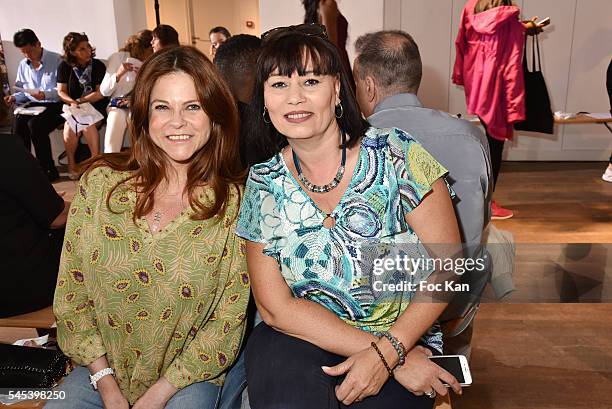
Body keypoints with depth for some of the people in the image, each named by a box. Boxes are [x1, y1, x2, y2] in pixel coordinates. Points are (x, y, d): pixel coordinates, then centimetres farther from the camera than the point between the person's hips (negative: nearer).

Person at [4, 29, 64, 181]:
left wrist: (45, 94, -26)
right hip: (34, 105, 5)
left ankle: (49, 170, -18)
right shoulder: (23, 65, 14)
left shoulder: (56, 60, -6)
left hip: (55, 105, -5)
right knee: (18, 123, -25)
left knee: (35, 124, -31)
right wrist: (15, 97, 0)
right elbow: (25, 92, 20)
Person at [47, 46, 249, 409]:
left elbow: (229, 319, -9)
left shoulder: (233, 201, -12)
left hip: (189, 376, -1)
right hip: (100, 369, 1)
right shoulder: (100, 182, -7)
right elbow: (71, 291, -2)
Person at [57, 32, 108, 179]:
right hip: (73, 108, 2)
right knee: (69, 127, -28)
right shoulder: (65, 67, 6)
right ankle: (71, 164, -12)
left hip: (96, 106, -1)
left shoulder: (98, 66, 1)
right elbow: (61, 91, 6)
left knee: (87, 124, -32)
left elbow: (101, 93, -5)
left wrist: (80, 101, -12)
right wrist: (73, 102, -15)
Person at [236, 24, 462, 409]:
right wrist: (399, 360, -15)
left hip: (402, 336, 0)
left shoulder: (396, 154, -9)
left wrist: (386, 352, -18)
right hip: (301, 339, 1)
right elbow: (276, 306, -7)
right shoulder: (263, 184, -3)